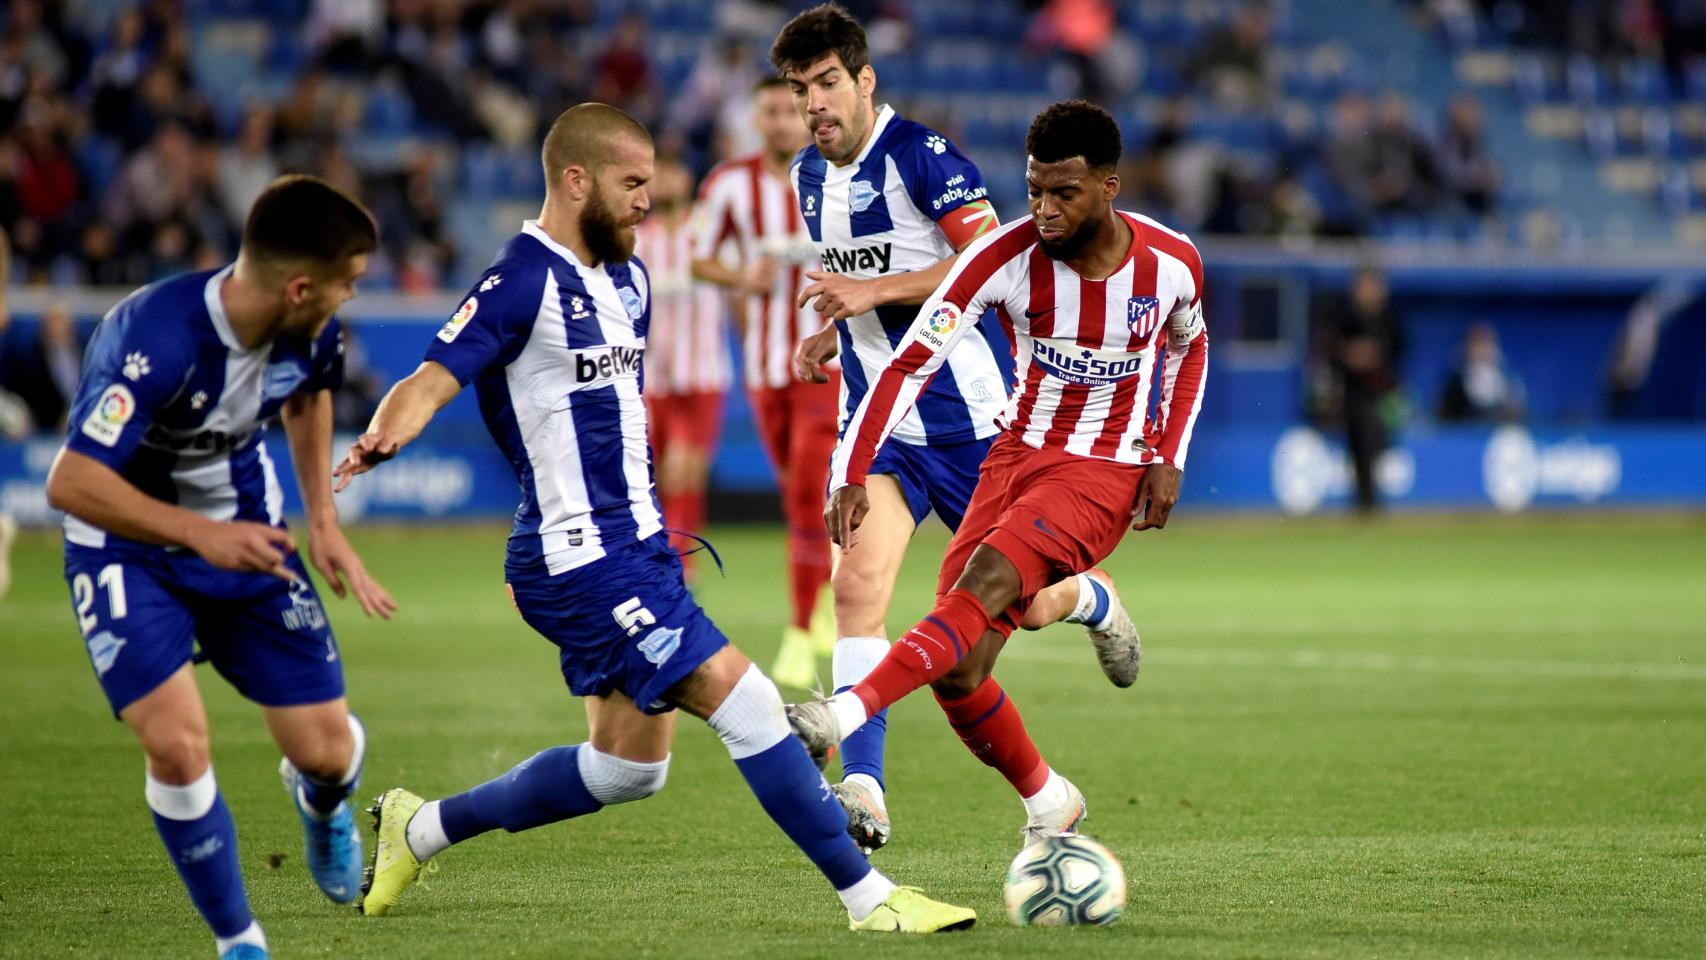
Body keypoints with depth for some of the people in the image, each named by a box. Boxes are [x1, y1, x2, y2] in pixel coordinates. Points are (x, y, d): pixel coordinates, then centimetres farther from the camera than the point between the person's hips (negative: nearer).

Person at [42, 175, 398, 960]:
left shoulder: (309, 331, -13)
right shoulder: (157, 340, -35)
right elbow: (70, 483, -36)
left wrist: (323, 520, 6)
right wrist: (200, 534, -42)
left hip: (246, 531, 5)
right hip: (126, 545, -5)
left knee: (327, 750, 0)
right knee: (176, 746, -23)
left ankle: (320, 801, 41)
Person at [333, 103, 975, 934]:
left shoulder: (626, 277, 12)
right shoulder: (523, 283, -15)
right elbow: (431, 381, -24)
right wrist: (378, 442, -44)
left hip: (634, 548, 10)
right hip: (582, 560, -10)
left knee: (626, 766, 15)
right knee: (743, 699, -14)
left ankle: (419, 829, 28)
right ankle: (868, 896, -8)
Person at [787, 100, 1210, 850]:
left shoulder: (1171, 263, -9)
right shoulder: (1004, 256, -14)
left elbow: (1189, 346, 14)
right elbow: (911, 365, -15)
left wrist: (1168, 460, 5)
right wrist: (851, 476, -25)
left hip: (1107, 475, -3)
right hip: (1018, 452, 3)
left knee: (985, 579, -30)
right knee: (956, 670, -7)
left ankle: (843, 715, -43)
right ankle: (1046, 801, 18)